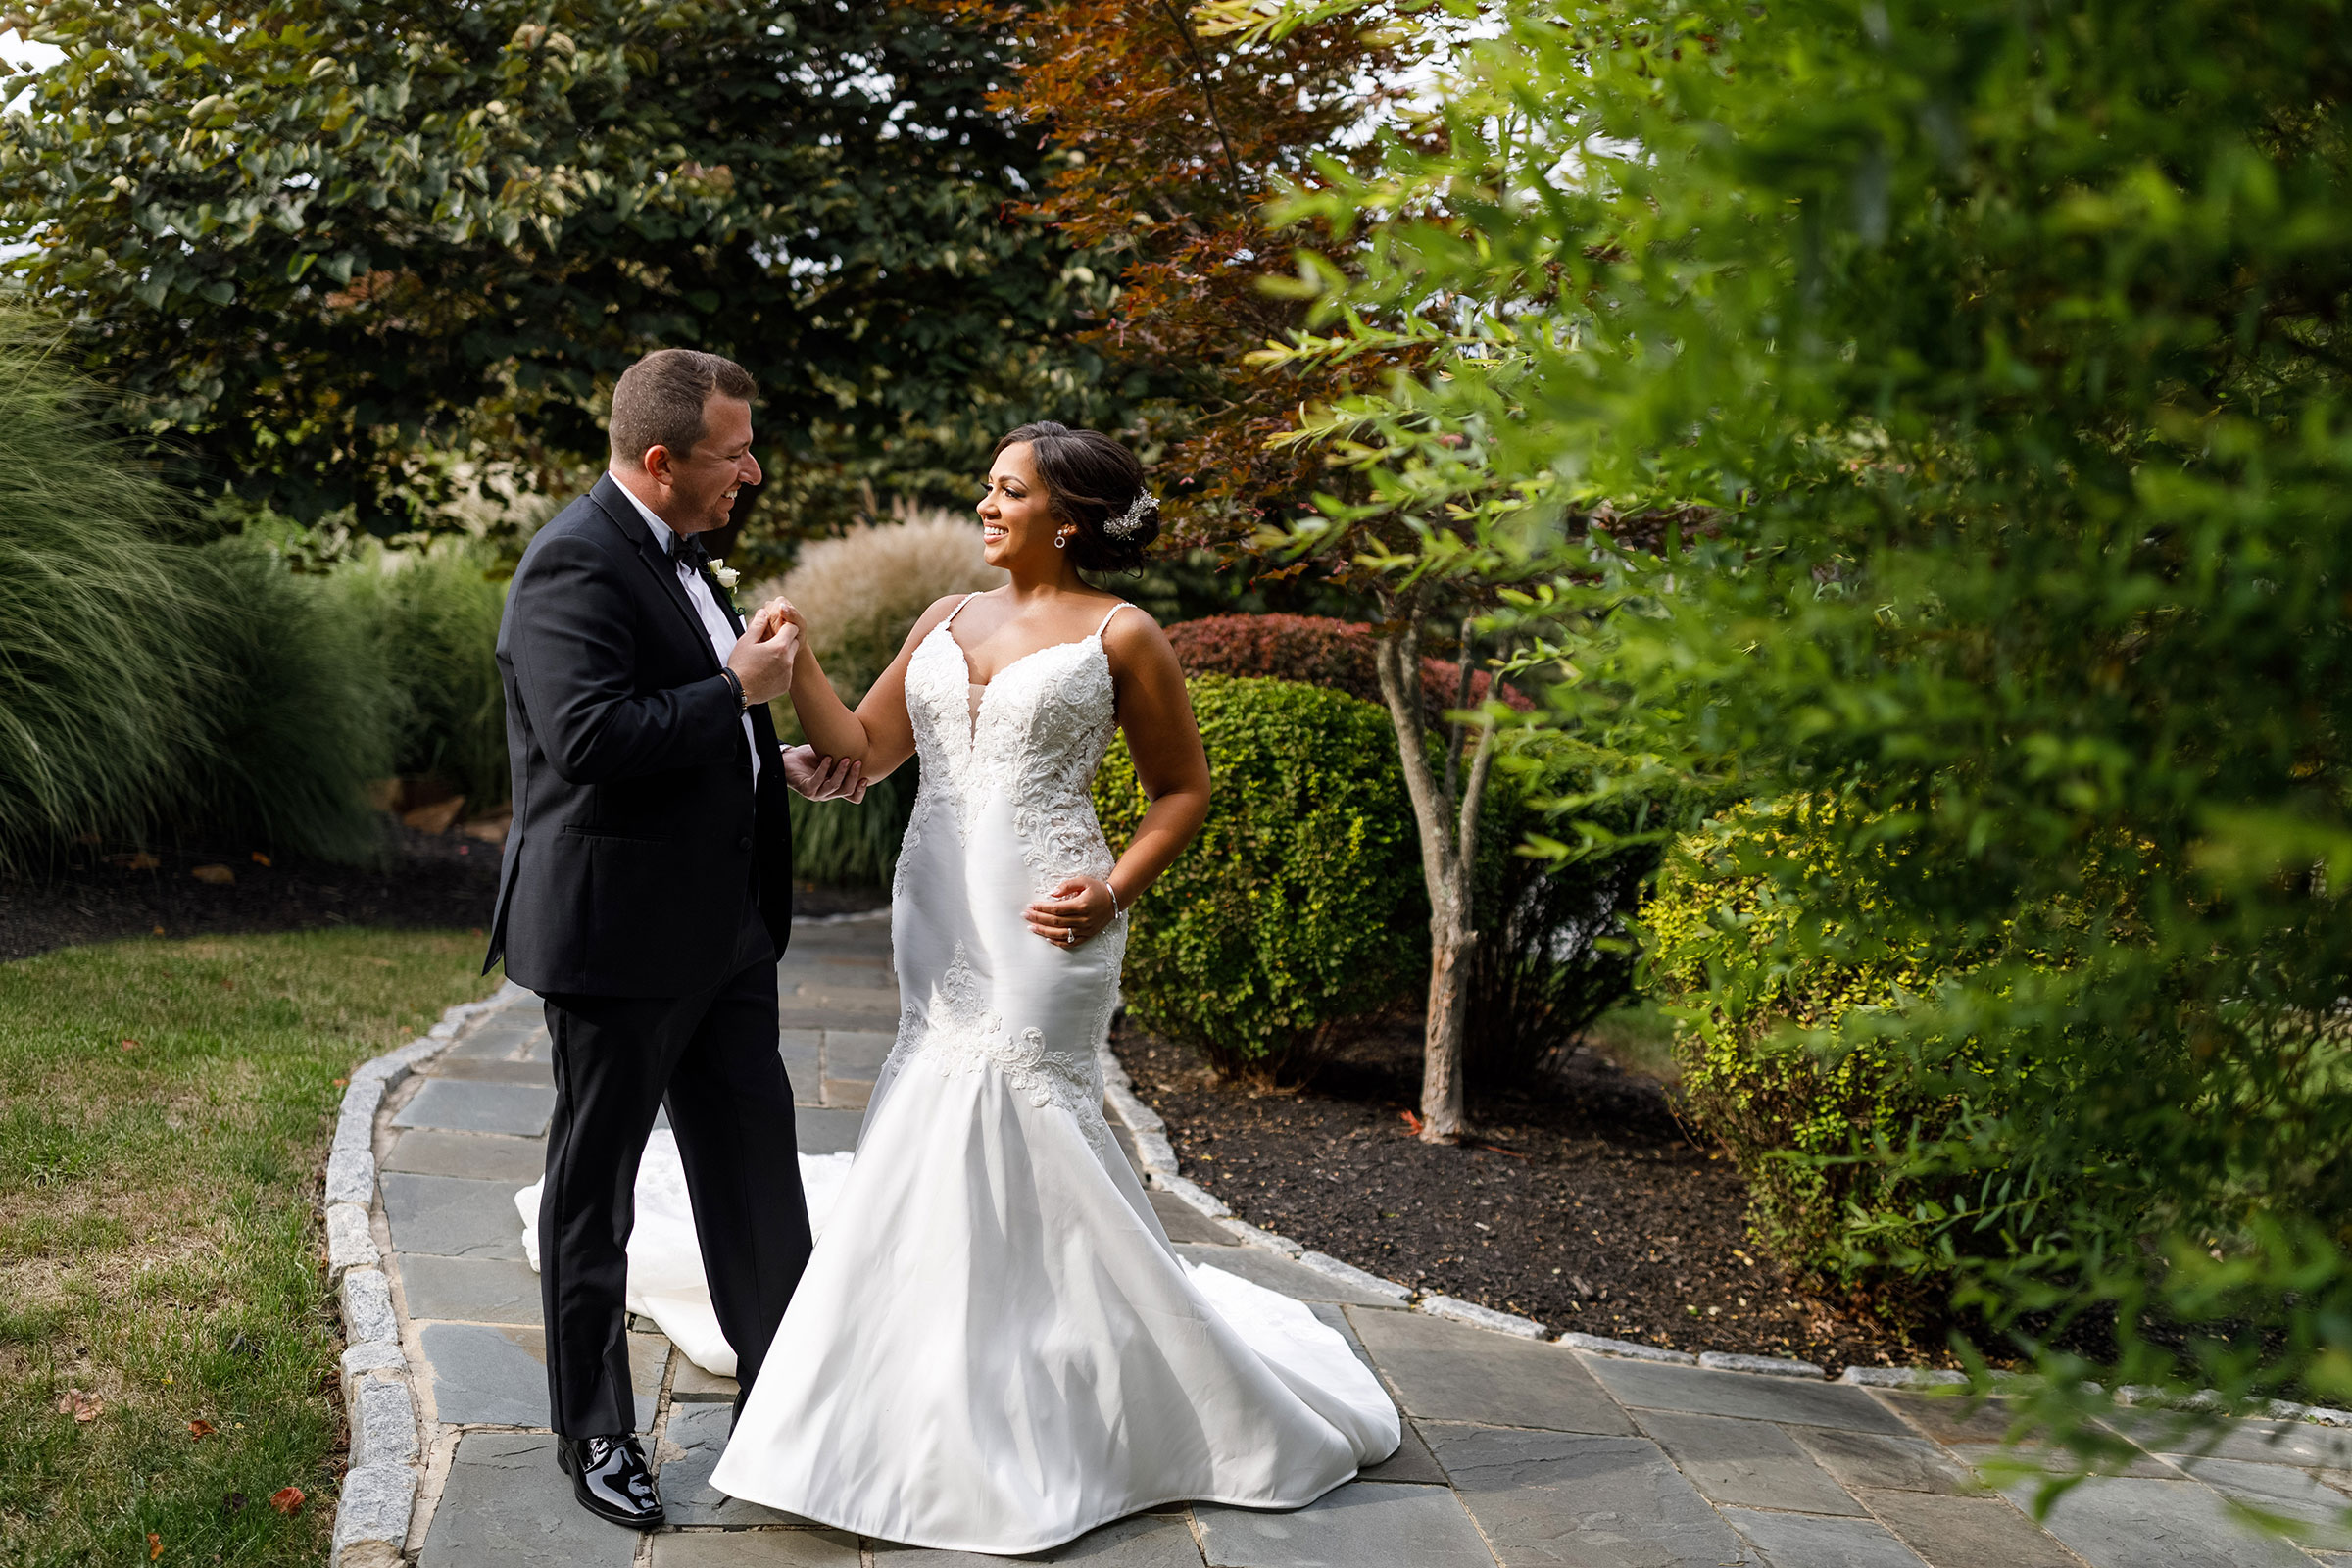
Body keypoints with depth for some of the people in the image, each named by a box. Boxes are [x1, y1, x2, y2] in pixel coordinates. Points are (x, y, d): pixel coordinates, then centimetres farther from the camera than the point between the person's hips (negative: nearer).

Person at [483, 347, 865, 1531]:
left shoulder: (671, 551, 13)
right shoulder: (576, 565, -18)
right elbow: (595, 738, -30)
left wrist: (776, 768, 10)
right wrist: (738, 690, -21)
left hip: (720, 926, 9)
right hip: (616, 933, -9)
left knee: (754, 1156, 16)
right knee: (594, 1184, 7)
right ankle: (594, 1431, 21)